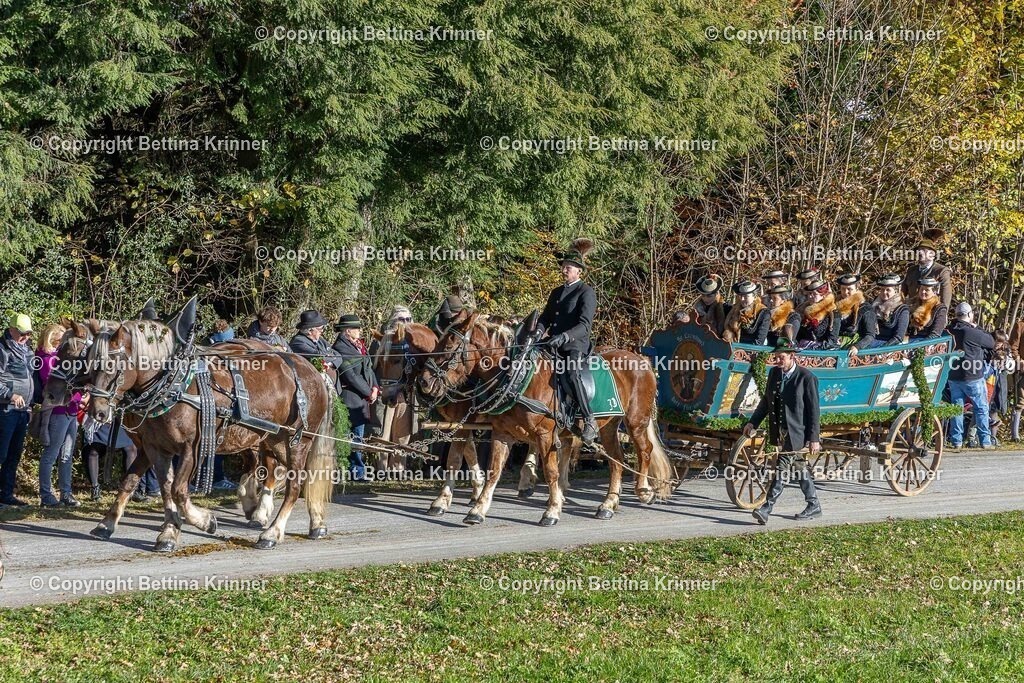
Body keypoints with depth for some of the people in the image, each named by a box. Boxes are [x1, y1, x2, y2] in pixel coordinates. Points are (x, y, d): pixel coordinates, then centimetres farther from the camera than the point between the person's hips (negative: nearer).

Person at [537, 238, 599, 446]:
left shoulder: (586, 292, -2)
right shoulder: (556, 292, 21)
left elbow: (584, 325, -13)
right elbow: (545, 317, 20)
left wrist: (564, 336, -28)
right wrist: (539, 331, -4)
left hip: (576, 345, -8)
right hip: (553, 345, 8)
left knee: (570, 373, -35)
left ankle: (589, 421, -30)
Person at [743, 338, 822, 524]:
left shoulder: (806, 377, -12)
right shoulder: (774, 372, 7)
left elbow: (813, 410, -11)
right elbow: (766, 400, 15)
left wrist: (814, 438, -13)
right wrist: (753, 422, 5)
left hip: (796, 431, -7)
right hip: (780, 430, 7)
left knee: (782, 468, -10)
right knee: (800, 467, 16)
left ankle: (767, 508, -12)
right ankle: (813, 506, 26)